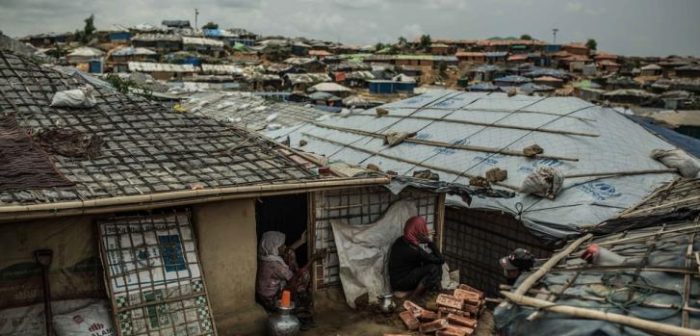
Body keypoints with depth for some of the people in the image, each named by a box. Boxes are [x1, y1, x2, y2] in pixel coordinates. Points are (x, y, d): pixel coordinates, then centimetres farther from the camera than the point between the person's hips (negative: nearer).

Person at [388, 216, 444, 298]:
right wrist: (430, 241, -17)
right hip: (400, 282, -9)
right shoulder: (414, 250, -28)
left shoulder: (402, 240, -1)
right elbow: (441, 260, -18)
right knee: (434, 268, -20)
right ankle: (414, 296, -10)